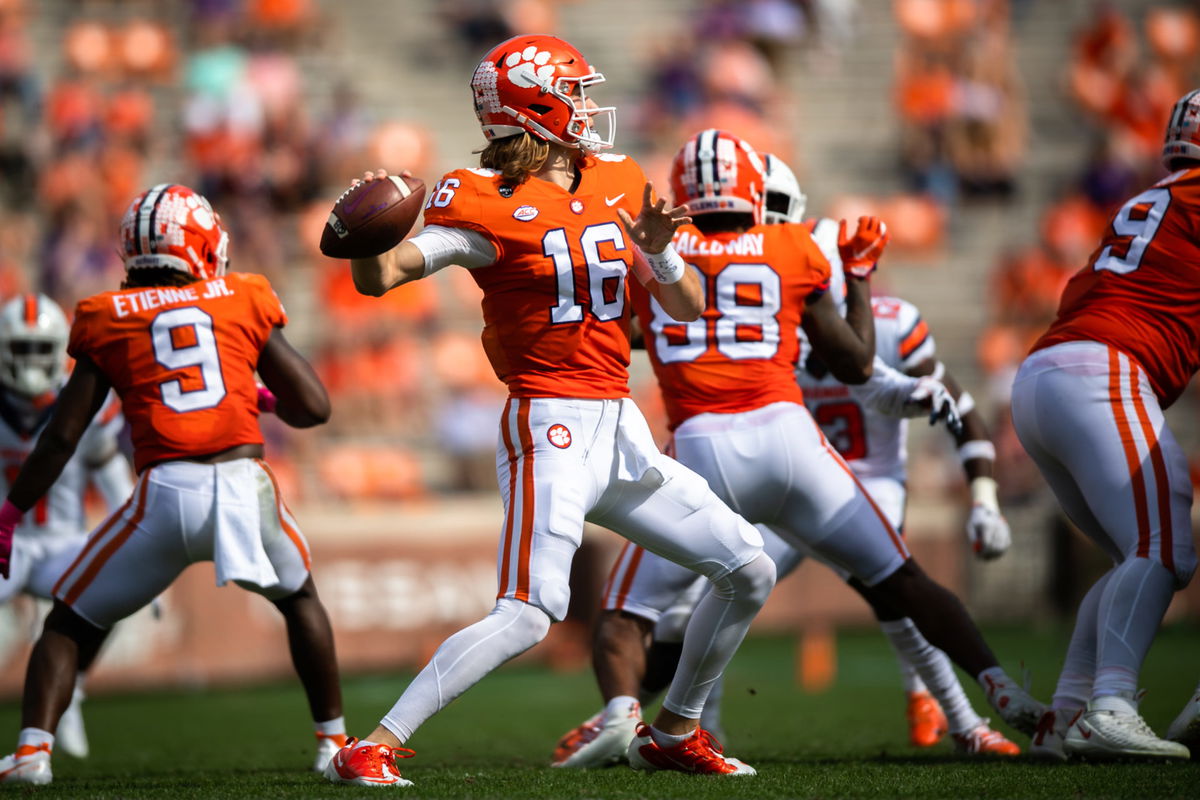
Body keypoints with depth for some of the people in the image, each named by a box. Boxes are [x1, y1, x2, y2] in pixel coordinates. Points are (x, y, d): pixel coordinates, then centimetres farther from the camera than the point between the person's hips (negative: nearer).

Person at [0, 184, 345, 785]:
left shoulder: (108, 320, 11)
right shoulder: (243, 302, 14)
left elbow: (63, 435, 9)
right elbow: (313, 407, 14)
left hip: (166, 493, -1)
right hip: (246, 484, 1)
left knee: (72, 622, 15)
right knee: (298, 596, 31)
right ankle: (333, 740, 30)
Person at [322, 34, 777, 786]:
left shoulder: (618, 183, 10)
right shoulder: (488, 203, -10)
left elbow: (688, 308, 11)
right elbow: (381, 277, -20)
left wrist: (659, 250, -9)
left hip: (622, 429, 8)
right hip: (552, 423, -8)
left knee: (751, 573, 13)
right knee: (529, 615, -23)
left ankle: (675, 732, 27)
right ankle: (372, 748, -22)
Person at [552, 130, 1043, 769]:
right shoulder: (794, 251, 13)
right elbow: (856, 364, 21)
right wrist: (859, 275, 36)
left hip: (701, 450, -1)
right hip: (787, 434, 1)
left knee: (626, 614, 6)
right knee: (899, 581, 17)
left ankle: (619, 713, -22)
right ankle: (1001, 689, 9)